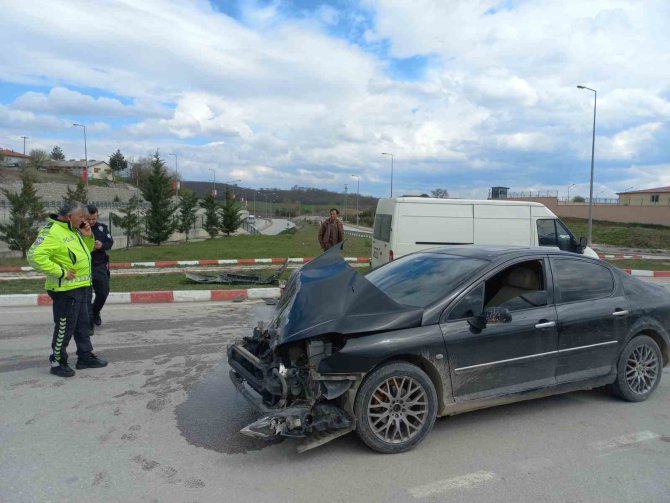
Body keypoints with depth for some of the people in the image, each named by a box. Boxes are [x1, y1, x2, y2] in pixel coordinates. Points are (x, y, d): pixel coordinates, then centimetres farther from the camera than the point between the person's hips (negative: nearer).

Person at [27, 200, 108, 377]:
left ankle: (85, 356, 30)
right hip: (66, 289, -10)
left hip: (81, 287, 10)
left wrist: (88, 237, 5)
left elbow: (85, 251, 25)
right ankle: (57, 362, 16)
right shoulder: (52, 232, -18)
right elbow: (35, 255, -27)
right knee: (64, 327, 1)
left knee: (82, 324, 18)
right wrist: (60, 272, -23)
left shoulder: (73, 230, 12)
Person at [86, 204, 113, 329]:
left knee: (103, 292, 12)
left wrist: (102, 245, -16)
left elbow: (110, 242, 5)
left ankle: (95, 313, 38)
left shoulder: (102, 227, 3)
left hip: (100, 266, 4)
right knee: (86, 295, -3)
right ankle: (89, 323, 5)